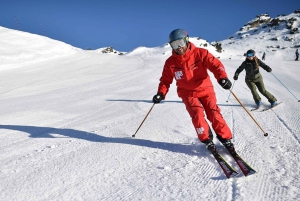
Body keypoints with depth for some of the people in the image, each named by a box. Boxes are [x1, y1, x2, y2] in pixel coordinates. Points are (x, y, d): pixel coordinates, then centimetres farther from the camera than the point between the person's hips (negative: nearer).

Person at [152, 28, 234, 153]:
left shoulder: (200, 53, -12)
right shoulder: (170, 62, -5)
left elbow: (215, 64, -17)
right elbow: (166, 80, 4)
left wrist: (222, 77, -36)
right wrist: (161, 93, -12)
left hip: (205, 90, -1)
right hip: (188, 93, 1)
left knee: (213, 113, -11)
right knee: (197, 114, -17)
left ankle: (225, 138, 7)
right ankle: (207, 140, 2)